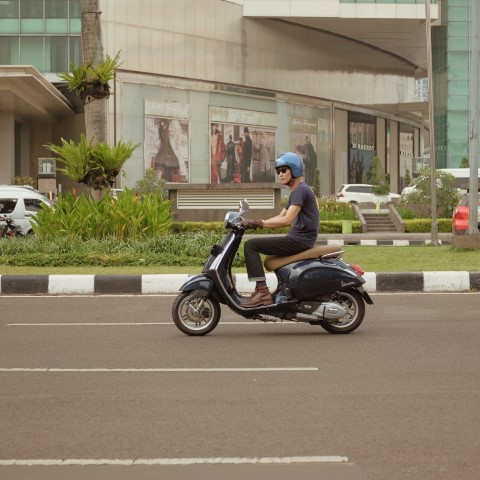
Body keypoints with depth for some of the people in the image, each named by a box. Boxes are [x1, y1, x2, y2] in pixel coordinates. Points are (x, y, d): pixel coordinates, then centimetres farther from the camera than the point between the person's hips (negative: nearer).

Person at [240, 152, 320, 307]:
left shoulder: (301, 190, -11)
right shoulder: (295, 191, 21)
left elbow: (287, 220, -23)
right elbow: (280, 217, 21)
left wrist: (258, 223, -22)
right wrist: (254, 223, 8)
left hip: (299, 240, -11)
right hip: (297, 239, 11)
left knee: (250, 245, -16)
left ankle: (262, 292, -21)